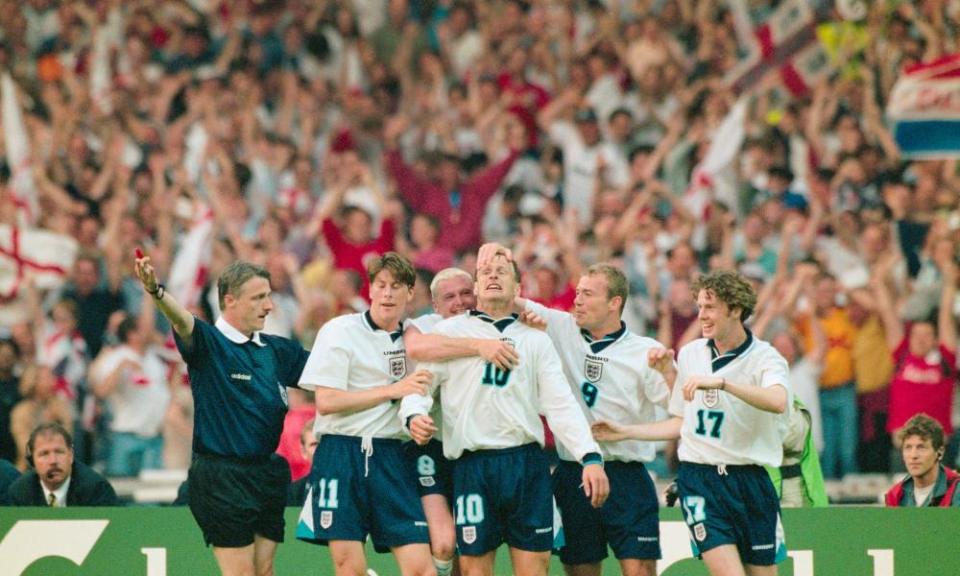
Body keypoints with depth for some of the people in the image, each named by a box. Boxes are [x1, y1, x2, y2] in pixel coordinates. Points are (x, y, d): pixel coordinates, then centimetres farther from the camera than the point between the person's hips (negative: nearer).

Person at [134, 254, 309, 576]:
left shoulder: (277, 350, 12)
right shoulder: (209, 343, -7)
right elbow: (182, 321, -27)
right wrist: (155, 291, -48)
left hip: (266, 474, 6)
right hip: (222, 475, -6)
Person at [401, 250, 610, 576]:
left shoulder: (535, 339, 15)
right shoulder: (449, 331, 10)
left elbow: (561, 404, 8)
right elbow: (421, 382, 6)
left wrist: (590, 457, -5)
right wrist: (414, 415, -17)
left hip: (528, 465, 2)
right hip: (473, 466, -2)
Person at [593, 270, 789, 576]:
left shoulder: (764, 357, -5)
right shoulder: (690, 354, 9)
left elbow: (778, 402, -28)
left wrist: (721, 383, -35)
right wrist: (625, 431, 16)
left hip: (750, 481, -1)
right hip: (699, 479, 1)